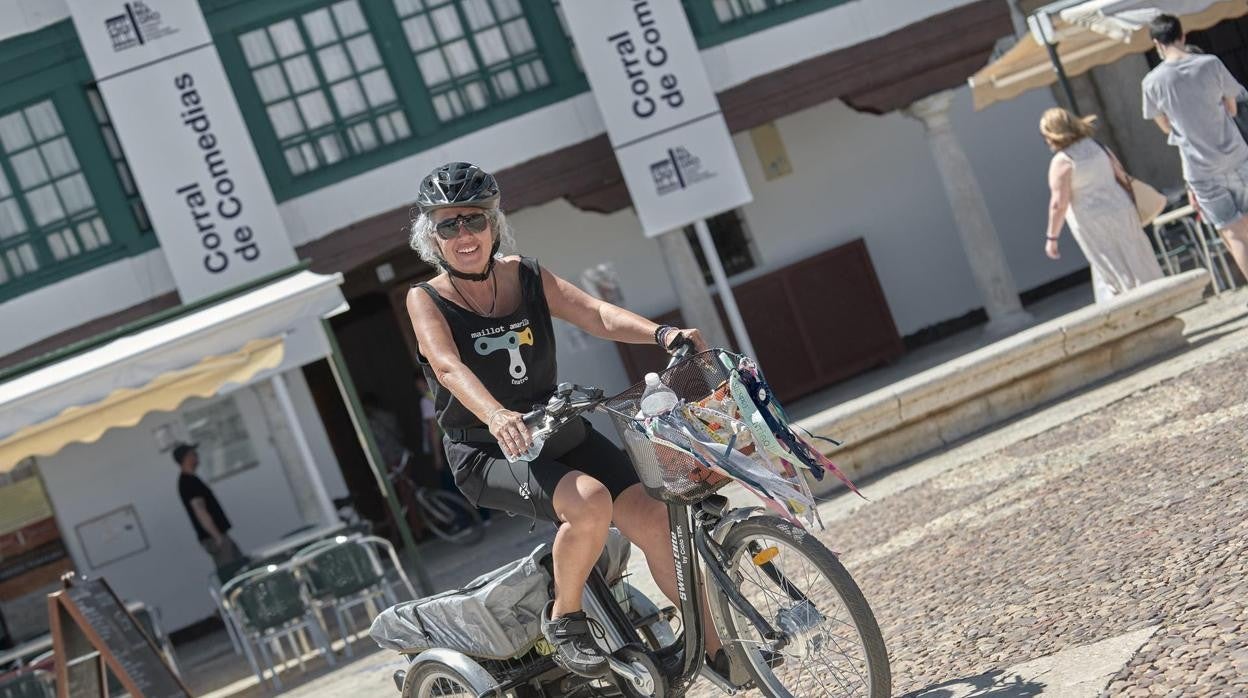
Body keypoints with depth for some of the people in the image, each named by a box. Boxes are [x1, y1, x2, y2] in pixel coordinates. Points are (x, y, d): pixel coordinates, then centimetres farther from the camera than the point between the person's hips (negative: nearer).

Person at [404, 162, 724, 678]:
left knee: (651, 520, -13)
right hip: (488, 456, -4)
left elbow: (597, 314, -11)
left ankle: (715, 649, 2)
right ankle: (564, 617, -7)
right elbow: (449, 367, -26)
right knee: (589, 501, -32)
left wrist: (662, 334, -30)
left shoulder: (526, 277, 4)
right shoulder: (426, 300, -7)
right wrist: (496, 415, -47)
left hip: (559, 433, 4)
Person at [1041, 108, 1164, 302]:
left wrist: (1052, 237, -11)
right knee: (1140, 266, 14)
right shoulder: (1098, 147, 5)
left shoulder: (1061, 162, -14)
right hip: (1121, 213, 6)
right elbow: (1123, 178, 9)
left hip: (1091, 225, -6)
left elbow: (1059, 204, -17)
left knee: (1114, 275, 4)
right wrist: (1131, 208, 21)